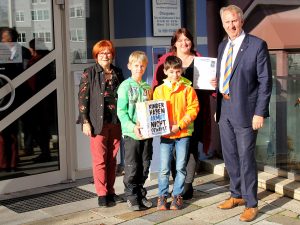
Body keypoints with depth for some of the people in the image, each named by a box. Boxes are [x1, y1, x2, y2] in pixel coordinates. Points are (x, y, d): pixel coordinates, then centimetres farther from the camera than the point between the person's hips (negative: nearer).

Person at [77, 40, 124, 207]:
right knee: (100, 160, 0)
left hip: (116, 122, 4)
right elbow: (82, 98, -4)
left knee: (112, 159, 9)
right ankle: (102, 195, 8)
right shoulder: (89, 74, -1)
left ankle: (110, 192, 19)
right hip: (98, 122, -4)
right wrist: (85, 122, -10)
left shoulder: (118, 73, 11)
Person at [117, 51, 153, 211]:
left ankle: (141, 194, 25)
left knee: (145, 167, 12)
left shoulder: (148, 87, 9)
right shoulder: (125, 86, -5)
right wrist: (132, 126, -22)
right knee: (132, 168, 2)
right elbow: (121, 111, -10)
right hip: (131, 134, -4)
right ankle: (131, 197, 14)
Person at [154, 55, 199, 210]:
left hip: (183, 133, 0)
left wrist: (179, 125, -13)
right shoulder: (159, 90, 3)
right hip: (165, 134, 0)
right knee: (164, 168, 1)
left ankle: (177, 195, 18)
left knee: (181, 167, 5)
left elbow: (193, 109, -4)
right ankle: (162, 196, 14)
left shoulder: (187, 88, 0)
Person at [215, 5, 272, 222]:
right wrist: (218, 106, 11)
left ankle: (251, 204, 12)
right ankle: (237, 195, 33)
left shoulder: (257, 45, -9)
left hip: (244, 109, -6)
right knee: (230, 156, 16)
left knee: (246, 157, -1)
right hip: (224, 108, 7)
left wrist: (260, 113, -15)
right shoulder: (223, 46, 11)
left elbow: (265, 81, -10)